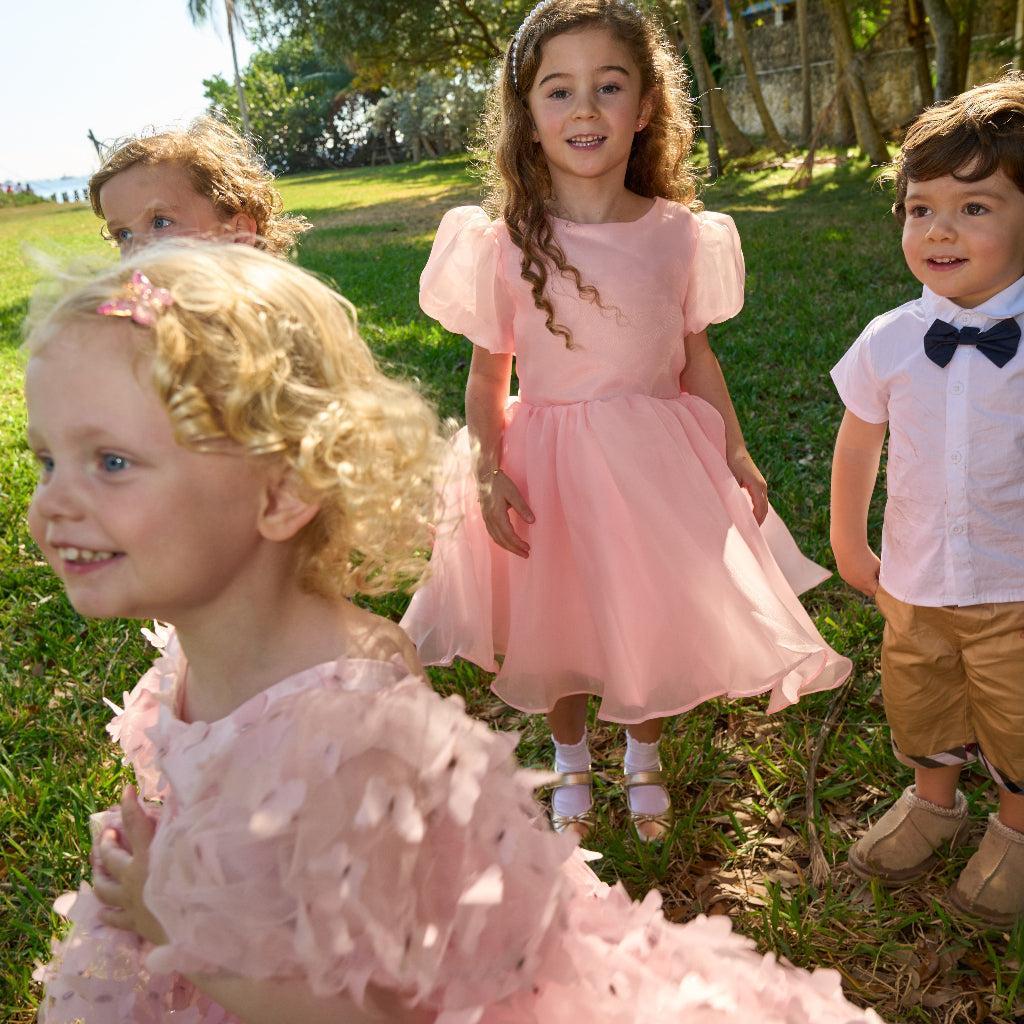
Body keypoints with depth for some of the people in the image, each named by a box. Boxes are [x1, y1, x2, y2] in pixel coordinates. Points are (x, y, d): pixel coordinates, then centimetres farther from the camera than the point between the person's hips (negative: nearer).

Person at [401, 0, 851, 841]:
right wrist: (489, 471, -15)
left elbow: (696, 356, 5)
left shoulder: (679, 235, -6)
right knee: (557, 631, 14)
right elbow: (487, 376, -4)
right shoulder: (504, 246, -11)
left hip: (655, 457, 2)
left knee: (654, 623, 13)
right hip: (548, 462, -1)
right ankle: (572, 761, 45)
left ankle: (643, 756, 45)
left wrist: (735, 453, 6)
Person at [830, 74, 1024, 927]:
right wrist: (849, 548, 11)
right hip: (916, 580, 3)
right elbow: (857, 449, 4)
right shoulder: (889, 342, -9)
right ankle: (935, 804, 49)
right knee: (919, 699, 22)